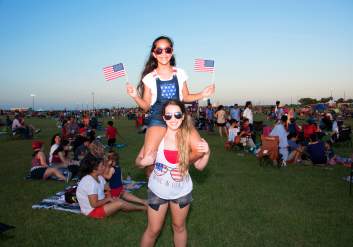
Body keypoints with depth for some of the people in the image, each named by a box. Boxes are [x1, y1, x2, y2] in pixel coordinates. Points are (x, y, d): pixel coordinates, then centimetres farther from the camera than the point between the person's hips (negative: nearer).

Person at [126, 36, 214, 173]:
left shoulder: (180, 73, 7)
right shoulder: (149, 78, 2)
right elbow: (146, 106, 3)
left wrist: (202, 94, 2)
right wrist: (135, 96, -14)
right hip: (158, 117, -2)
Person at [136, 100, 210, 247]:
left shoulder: (189, 137, -13)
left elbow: (199, 166, -5)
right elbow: (139, 160, -8)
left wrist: (206, 153, -23)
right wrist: (143, 161, -29)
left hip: (182, 191, 1)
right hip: (157, 190, -1)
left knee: (179, 227, 22)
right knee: (153, 230, 13)